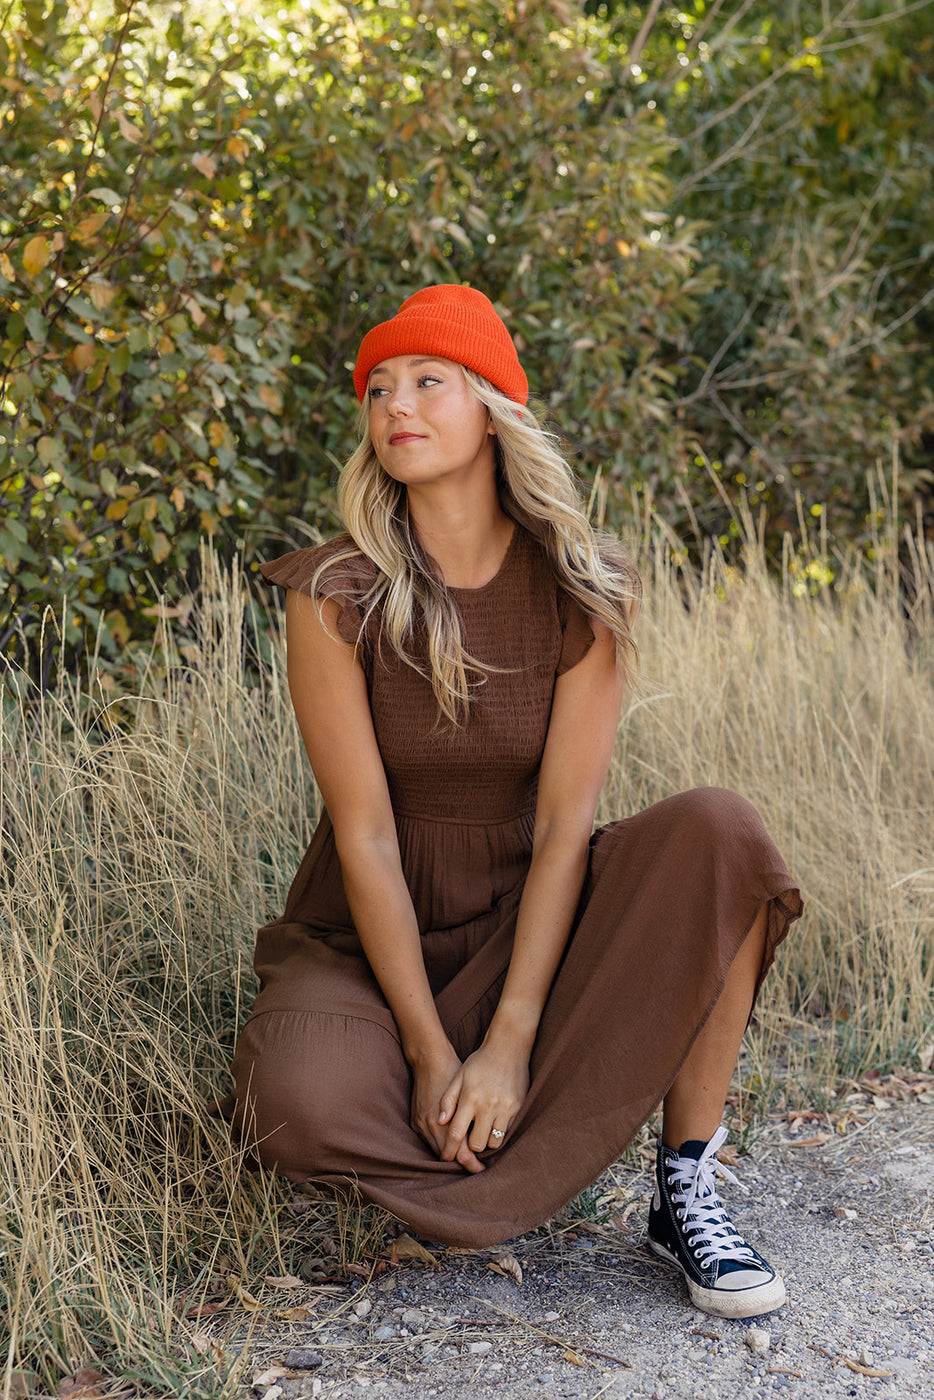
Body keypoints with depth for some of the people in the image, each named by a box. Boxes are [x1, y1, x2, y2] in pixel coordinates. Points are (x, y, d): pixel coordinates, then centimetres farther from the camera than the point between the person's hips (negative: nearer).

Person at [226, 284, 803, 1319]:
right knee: (299, 1107, -34)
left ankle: (685, 1189, -17)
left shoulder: (581, 593, -8)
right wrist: (430, 1052, -19)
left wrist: (507, 1044, -22)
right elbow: (365, 832, -14)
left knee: (716, 830, -27)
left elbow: (565, 823, -14)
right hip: (374, 937, -1)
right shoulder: (335, 596, -12)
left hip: (530, 925, 1)